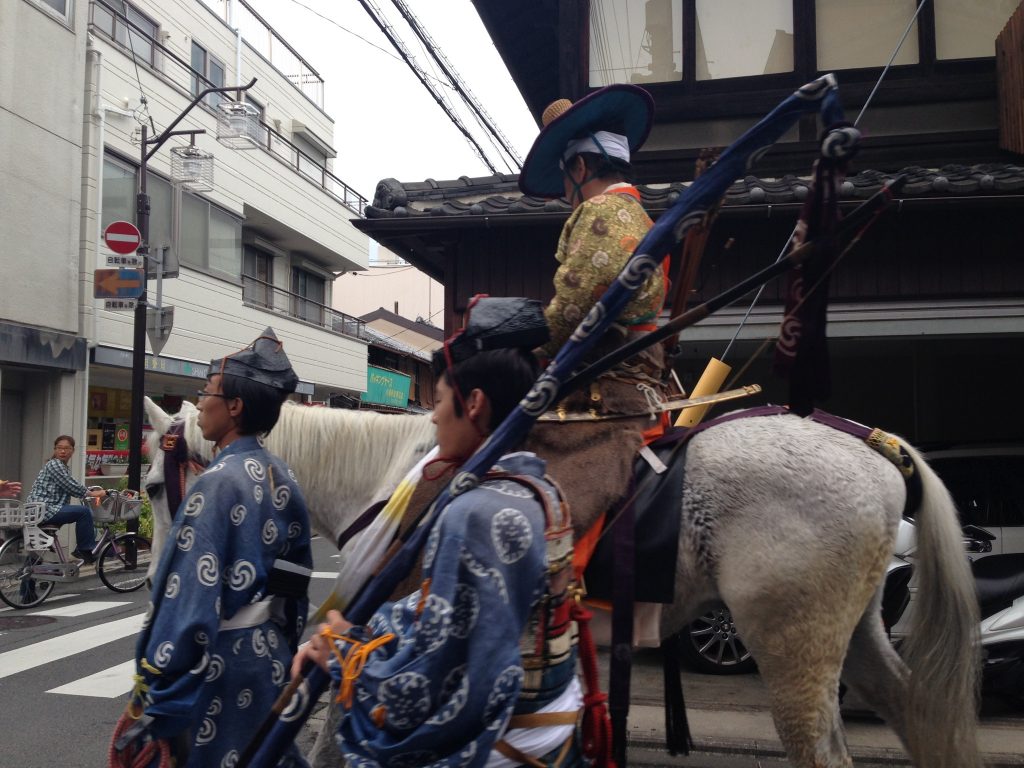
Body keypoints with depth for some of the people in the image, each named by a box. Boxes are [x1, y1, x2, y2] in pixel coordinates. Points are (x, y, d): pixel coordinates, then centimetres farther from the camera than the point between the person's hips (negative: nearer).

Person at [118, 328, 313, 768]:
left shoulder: (218, 482, -19)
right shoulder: (283, 478, 5)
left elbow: (188, 598, -20)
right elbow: (296, 584, 11)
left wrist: (146, 694, -14)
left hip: (218, 666, -8)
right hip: (272, 659, 8)